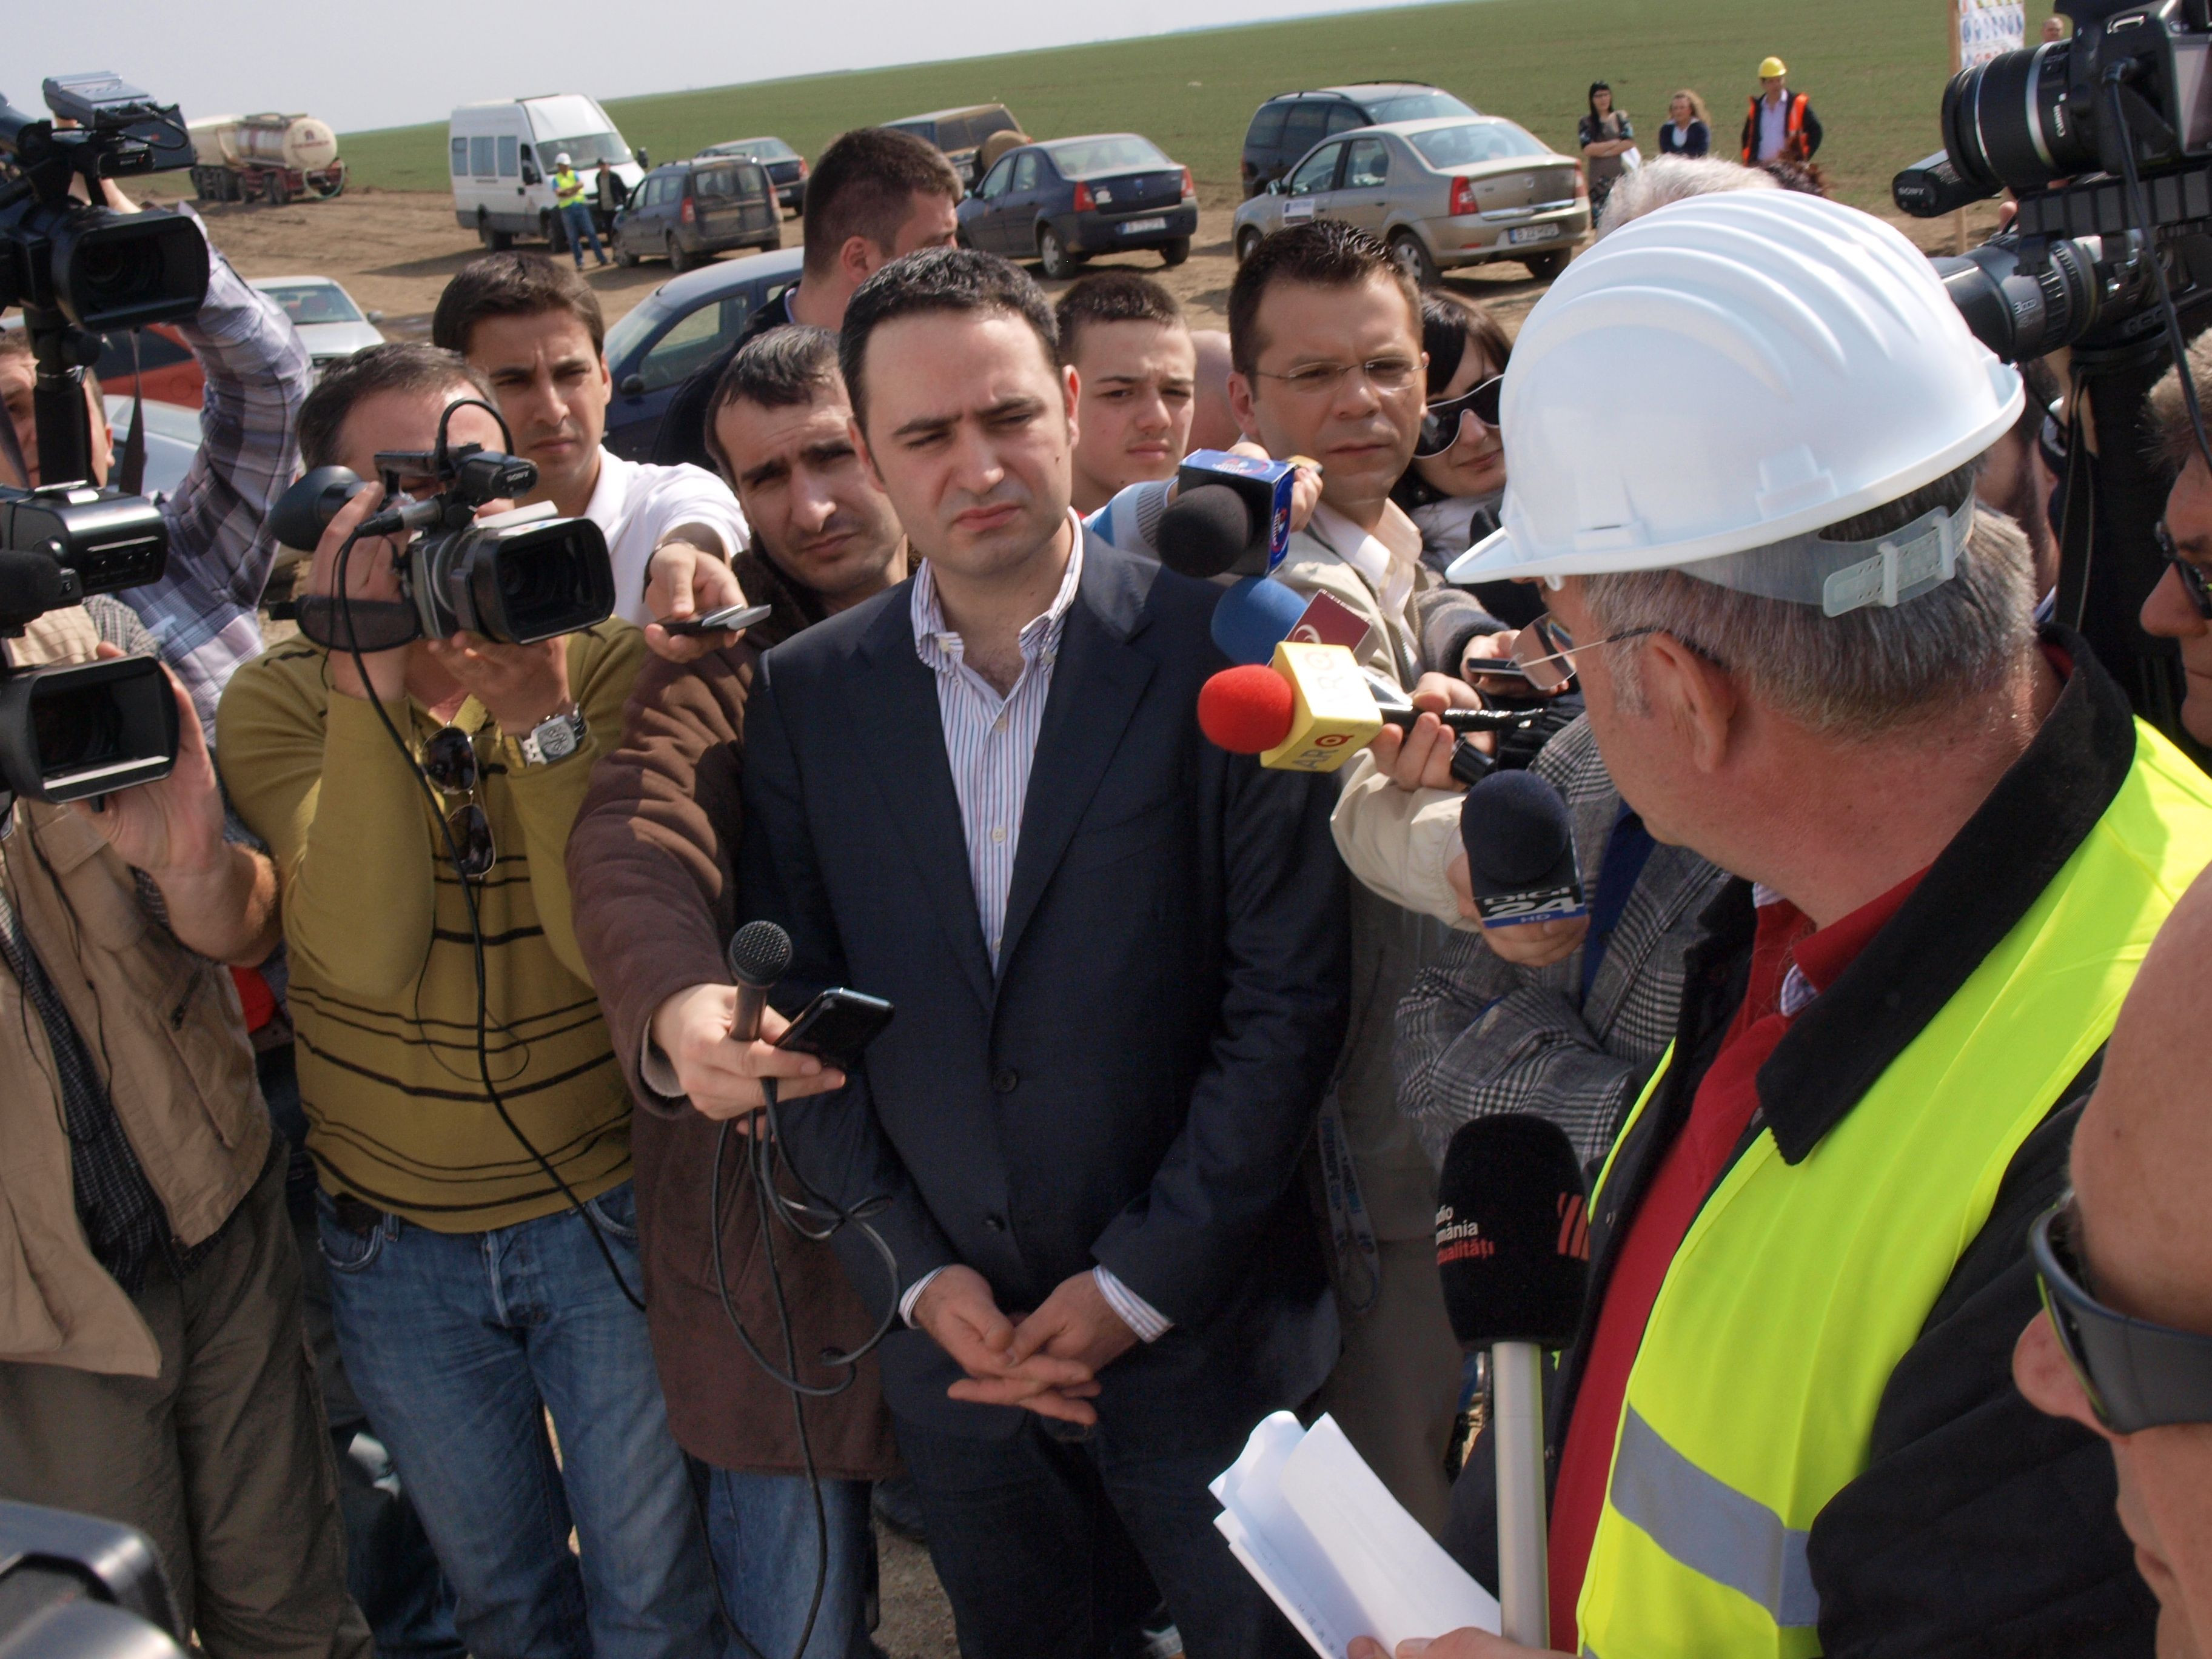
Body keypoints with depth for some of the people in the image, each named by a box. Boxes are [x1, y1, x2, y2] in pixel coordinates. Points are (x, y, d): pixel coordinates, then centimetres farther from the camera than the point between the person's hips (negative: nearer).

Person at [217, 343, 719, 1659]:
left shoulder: (608, 665, -11)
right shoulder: (278, 700, -9)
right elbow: (370, 955, -25)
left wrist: (542, 713, -30)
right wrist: (372, 680, -28)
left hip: (605, 1210, -1)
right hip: (393, 1240, 1)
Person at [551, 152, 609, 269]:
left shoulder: (575, 174, 12)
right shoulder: (556, 179, 10)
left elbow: (581, 184, -8)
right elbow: (558, 193, -7)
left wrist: (567, 191, -15)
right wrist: (573, 190, -12)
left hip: (581, 206, 0)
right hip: (567, 210, 0)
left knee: (591, 233, -3)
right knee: (573, 238, -1)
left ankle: (602, 258, -2)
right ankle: (580, 262, 2)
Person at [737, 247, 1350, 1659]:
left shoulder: (1218, 650, -10)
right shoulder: (808, 694, 0)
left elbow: (1289, 995, -11)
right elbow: (799, 1008, 3)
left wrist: (1140, 1283, -11)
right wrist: (919, 1275, -4)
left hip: (1202, 1326, -3)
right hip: (948, 1328, 3)